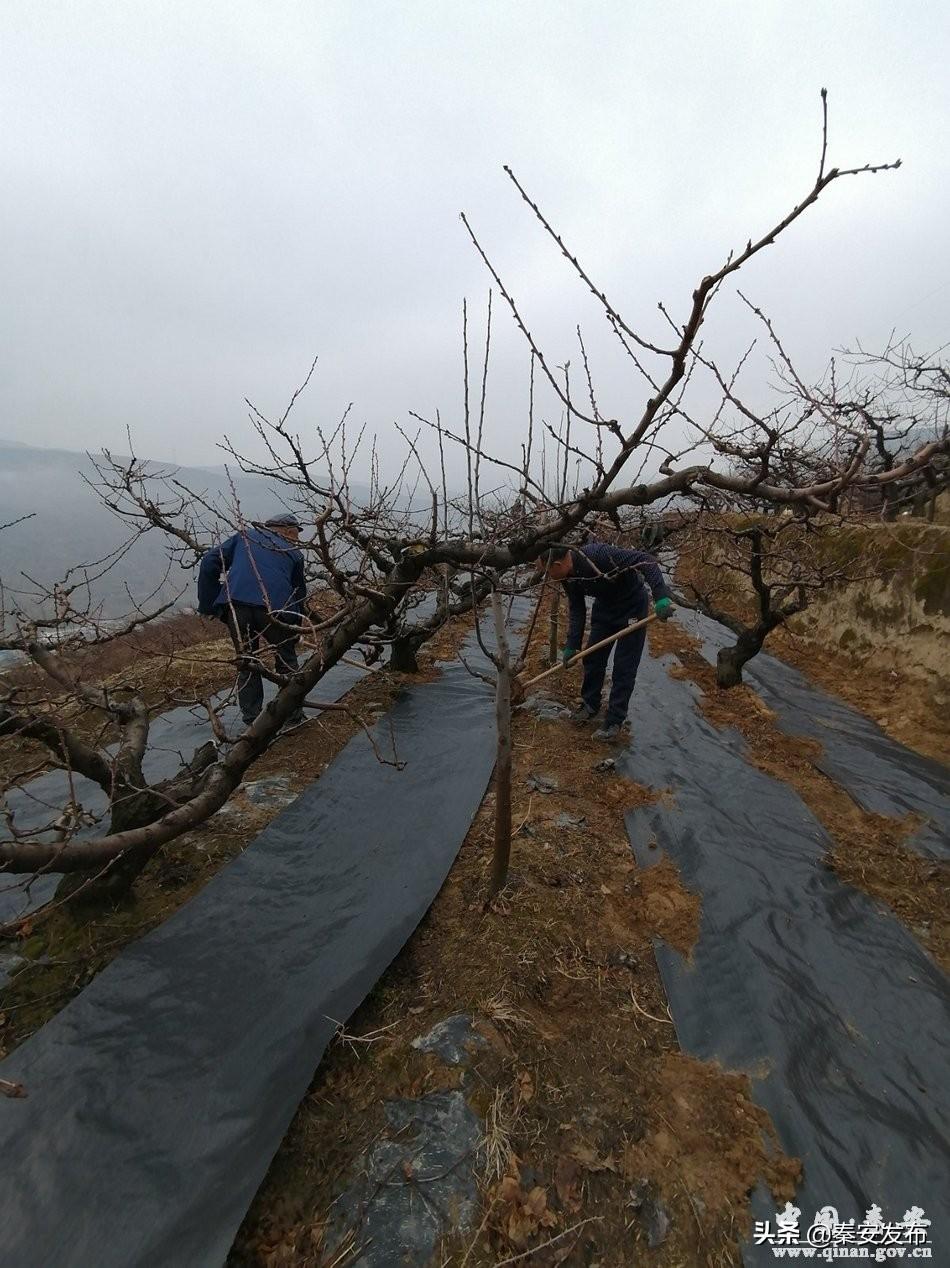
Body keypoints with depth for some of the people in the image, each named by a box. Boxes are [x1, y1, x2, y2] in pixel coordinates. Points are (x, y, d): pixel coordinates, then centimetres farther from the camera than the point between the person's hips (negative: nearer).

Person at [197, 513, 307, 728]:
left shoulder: (245, 535, 26)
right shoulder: (294, 554, 23)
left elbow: (209, 562, 15)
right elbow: (299, 595, 24)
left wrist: (207, 604, 17)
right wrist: (295, 632, 33)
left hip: (235, 606, 1)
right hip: (274, 610, -1)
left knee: (246, 664, 19)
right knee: (286, 662, 19)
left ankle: (252, 721, 23)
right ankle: (293, 717, 26)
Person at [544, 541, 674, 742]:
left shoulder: (598, 554, -35)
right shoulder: (568, 576, -9)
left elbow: (645, 560, -35)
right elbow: (576, 609, 1)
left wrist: (661, 596, -45)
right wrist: (572, 645, -2)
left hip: (631, 606, -7)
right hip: (604, 606, 7)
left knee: (624, 667, -4)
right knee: (592, 658, 11)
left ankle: (614, 721, 6)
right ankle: (590, 706, 30)